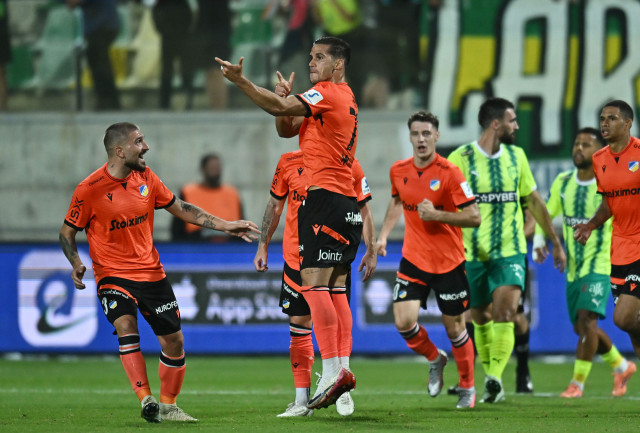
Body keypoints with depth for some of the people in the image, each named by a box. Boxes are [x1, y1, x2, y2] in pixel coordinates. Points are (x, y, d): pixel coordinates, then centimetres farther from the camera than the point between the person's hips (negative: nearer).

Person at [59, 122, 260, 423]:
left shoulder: (145, 176, 3)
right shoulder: (89, 189, -13)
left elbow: (180, 208, 12)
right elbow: (67, 231, -2)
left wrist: (225, 226, 9)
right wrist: (76, 264, -20)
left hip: (150, 271, 5)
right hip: (112, 275, -5)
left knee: (174, 340, 3)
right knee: (126, 326, -29)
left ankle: (168, 406, 21)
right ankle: (146, 400, -29)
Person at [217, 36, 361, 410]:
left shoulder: (330, 93, -9)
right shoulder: (344, 98, 21)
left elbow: (279, 108, -20)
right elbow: (287, 128, 22)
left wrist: (240, 81, -19)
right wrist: (286, 97, 5)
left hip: (324, 197, -10)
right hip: (345, 204, 10)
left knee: (314, 282, -14)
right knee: (335, 288, 8)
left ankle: (332, 371, -20)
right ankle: (342, 370, 5)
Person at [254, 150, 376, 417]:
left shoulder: (349, 165, -1)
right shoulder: (288, 163, 2)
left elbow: (364, 211, 6)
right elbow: (275, 206, 13)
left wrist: (371, 252, 3)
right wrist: (263, 246, 12)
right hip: (296, 258, 2)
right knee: (298, 325, 3)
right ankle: (302, 402, 10)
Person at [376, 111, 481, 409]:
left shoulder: (449, 173, -14)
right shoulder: (399, 171, 1)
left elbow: (474, 217, -16)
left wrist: (436, 214, -24)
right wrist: (384, 235, 13)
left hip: (449, 262, -3)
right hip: (413, 259, 3)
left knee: (454, 327, 5)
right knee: (404, 321, -11)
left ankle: (467, 387, 26)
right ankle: (434, 359, 20)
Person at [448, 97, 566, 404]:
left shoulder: (516, 156, 7)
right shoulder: (461, 158, -6)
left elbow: (534, 201, 17)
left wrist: (555, 242, 20)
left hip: (509, 251, 2)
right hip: (472, 252, -1)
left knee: (505, 312, -18)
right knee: (480, 318, 8)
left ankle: (495, 378, -22)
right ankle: (490, 379, 26)